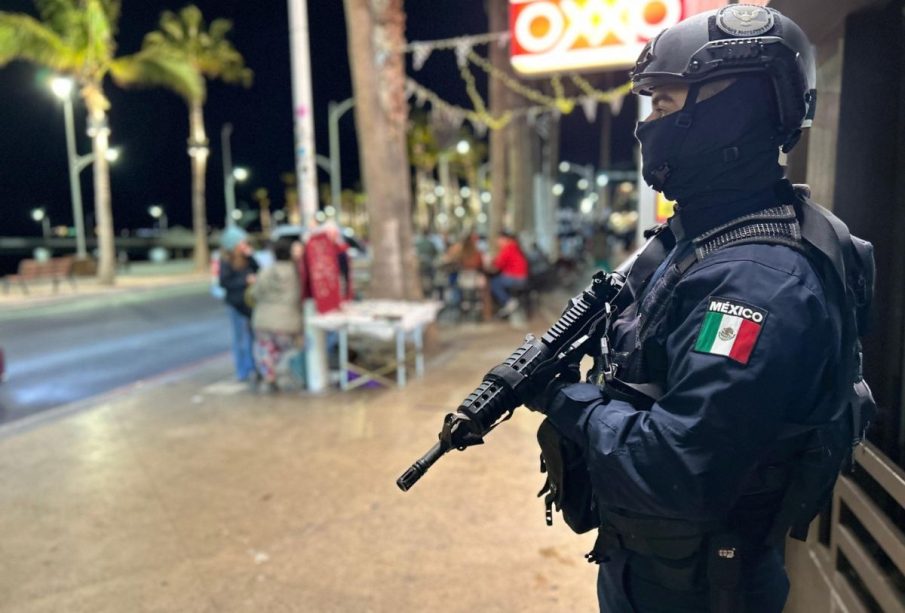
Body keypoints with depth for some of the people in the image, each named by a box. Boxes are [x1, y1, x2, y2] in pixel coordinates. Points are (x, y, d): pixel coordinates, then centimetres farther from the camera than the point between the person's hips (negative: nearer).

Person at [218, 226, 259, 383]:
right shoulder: (226, 262, -9)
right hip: (237, 304, -5)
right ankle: (244, 372, 13)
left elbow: (257, 271, 0)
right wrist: (245, 281, -16)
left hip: (251, 301, 5)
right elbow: (224, 282, -13)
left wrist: (250, 257, -9)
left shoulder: (246, 258, 6)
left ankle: (253, 368, 21)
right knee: (242, 338, 2)